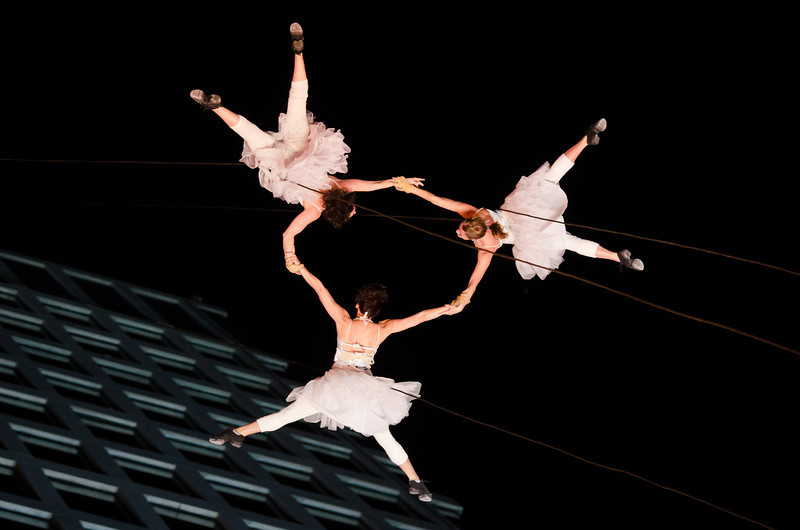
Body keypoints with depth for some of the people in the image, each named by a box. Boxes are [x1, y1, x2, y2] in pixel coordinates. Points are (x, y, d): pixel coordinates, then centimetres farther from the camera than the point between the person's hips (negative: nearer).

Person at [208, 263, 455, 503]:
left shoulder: (343, 321, -10)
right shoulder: (383, 330, -7)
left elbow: (319, 288, -10)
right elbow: (419, 317, -4)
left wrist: (298, 266, -5)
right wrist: (445, 309, 6)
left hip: (335, 384, -1)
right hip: (366, 390, 1)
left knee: (287, 414, 6)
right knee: (386, 440, 15)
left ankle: (237, 433, 10)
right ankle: (415, 482, 19)